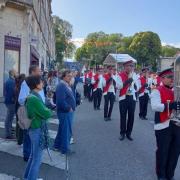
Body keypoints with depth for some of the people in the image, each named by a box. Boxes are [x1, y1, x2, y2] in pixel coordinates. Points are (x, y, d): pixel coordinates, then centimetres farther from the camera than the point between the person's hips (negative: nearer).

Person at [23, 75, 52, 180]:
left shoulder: (31, 96, 7)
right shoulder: (34, 98, -24)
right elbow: (46, 114, -22)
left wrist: (46, 109, -1)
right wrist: (49, 111, -3)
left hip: (34, 129, 10)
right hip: (38, 130, -10)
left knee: (33, 156, 22)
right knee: (37, 159, 3)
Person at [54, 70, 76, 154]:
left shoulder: (67, 85, 13)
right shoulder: (61, 86, -19)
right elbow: (61, 101, -27)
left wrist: (71, 107, 12)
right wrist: (68, 108, -19)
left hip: (68, 111, 10)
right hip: (65, 112, -10)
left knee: (62, 129, 19)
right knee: (66, 130, 0)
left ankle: (57, 145, 33)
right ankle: (65, 149, 13)